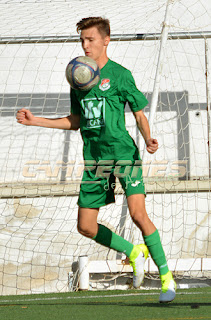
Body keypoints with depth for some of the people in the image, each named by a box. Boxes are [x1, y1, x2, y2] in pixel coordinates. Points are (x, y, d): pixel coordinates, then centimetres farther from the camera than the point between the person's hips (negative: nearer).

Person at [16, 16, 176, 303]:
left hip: (124, 153, -6)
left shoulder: (119, 75, -3)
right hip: (94, 159, 6)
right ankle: (133, 253, 26)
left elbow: (140, 115, 0)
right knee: (85, 226, 3)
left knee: (138, 214, -20)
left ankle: (166, 277, -9)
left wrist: (148, 140, -19)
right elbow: (75, 121, 20)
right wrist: (35, 121, 13)